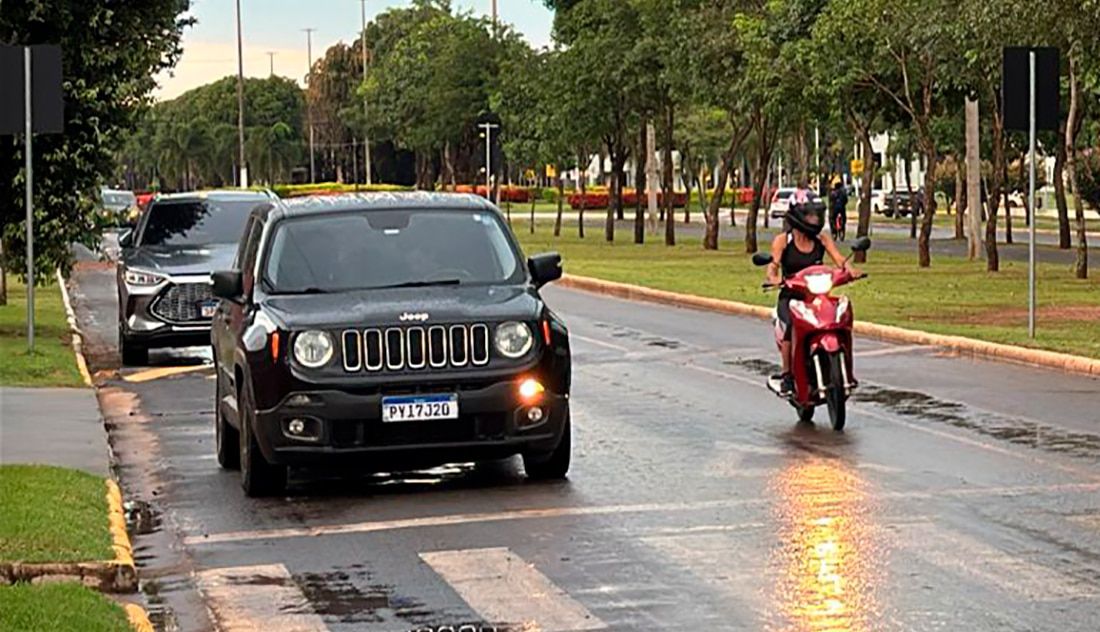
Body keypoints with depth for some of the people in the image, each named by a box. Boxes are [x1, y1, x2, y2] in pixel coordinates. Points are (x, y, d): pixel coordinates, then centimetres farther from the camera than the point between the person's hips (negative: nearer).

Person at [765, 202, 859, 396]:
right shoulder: (783, 240, 1)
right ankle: (787, 375, -21)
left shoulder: (822, 240, 9)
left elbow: (839, 259, -1)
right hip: (790, 296, -3)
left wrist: (849, 270, -24)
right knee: (791, 325, -33)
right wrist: (774, 278, -32)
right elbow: (773, 266, -9)